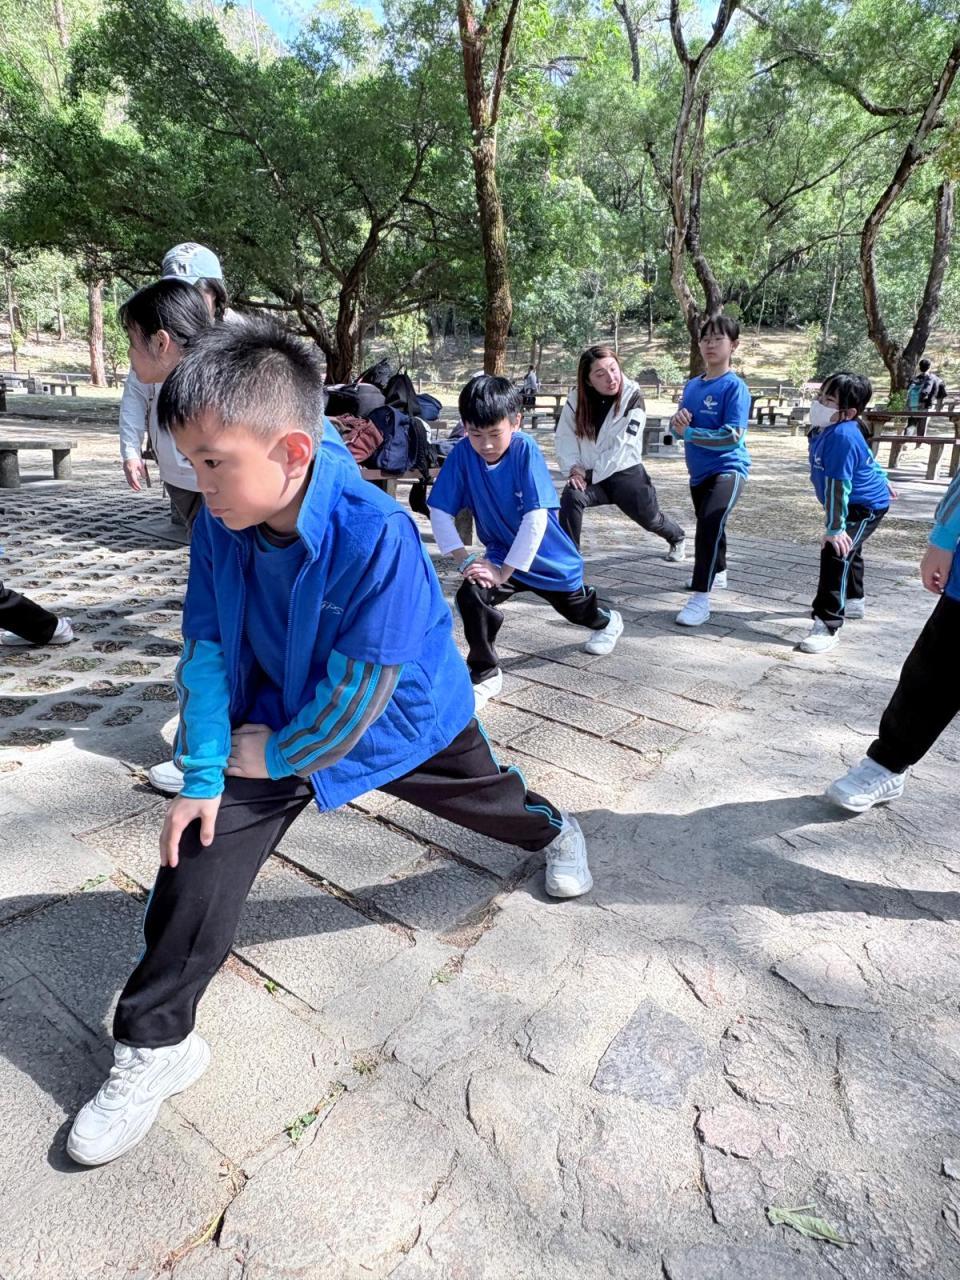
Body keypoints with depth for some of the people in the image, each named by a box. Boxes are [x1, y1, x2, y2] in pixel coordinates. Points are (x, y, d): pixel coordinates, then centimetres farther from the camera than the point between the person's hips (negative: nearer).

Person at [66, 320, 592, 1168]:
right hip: (276, 720, 4)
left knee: (485, 794, 22)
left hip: (401, 716, -3)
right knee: (198, 856, -8)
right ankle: (157, 1045, 14)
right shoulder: (219, 524, -18)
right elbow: (207, 650, -10)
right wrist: (203, 775, -13)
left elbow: (358, 695, -29)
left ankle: (553, 829, 60)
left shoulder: (376, 534, -36)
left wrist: (277, 758, -16)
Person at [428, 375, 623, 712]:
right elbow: (439, 512, -13)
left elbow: (536, 518, -30)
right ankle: (485, 674, -5)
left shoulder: (525, 450, -26)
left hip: (546, 556, -1)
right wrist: (464, 559, -21)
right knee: (471, 596, -26)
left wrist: (504, 572, -30)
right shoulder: (462, 454, -18)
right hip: (501, 554, 2)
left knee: (576, 608, 22)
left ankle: (607, 621, 60)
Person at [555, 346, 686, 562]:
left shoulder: (633, 397, -18)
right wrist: (574, 469, -21)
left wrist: (591, 475, -22)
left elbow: (622, 447, -22)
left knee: (650, 518, 16)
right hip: (590, 474, 2)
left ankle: (677, 538, 51)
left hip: (625, 472, -1)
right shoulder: (576, 398, -8)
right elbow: (564, 438, -6)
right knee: (570, 497, -30)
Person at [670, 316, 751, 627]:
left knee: (711, 523, -28)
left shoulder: (735, 386, -13)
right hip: (699, 471, 8)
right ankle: (716, 574, 50)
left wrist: (689, 433, -18)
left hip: (728, 468, -8)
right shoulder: (692, 385, 7)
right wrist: (678, 421, -14)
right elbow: (679, 427, 9)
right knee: (707, 525, 24)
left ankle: (700, 599, -25)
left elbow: (733, 437, -22)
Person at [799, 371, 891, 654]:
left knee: (836, 554, -23)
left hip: (866, 506, -11)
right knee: (848, 549, 27)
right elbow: (865, 455, 16)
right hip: (857, 502, 11)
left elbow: (838, 486, -32)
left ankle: (827, 626, -23)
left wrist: (834, 529, -30)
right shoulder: (825, 428, -2)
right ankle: (853, 601, 50)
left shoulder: (842, 437, -33)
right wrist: (880, 479, 30)